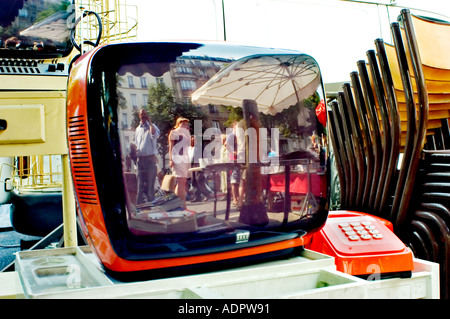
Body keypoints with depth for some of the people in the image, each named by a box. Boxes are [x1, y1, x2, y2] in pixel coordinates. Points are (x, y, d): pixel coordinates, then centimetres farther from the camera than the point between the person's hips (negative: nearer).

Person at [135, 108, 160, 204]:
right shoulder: (137, 129, 18)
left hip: (150, 158, -4)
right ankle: (140, 204, 8)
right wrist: (135, 150, 5)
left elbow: (155, 135, -21)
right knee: (140, 184, 4)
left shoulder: (152, 126, 3)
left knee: (150, 183, -2)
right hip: (140, 159, 4)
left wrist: (150, 122, -17)